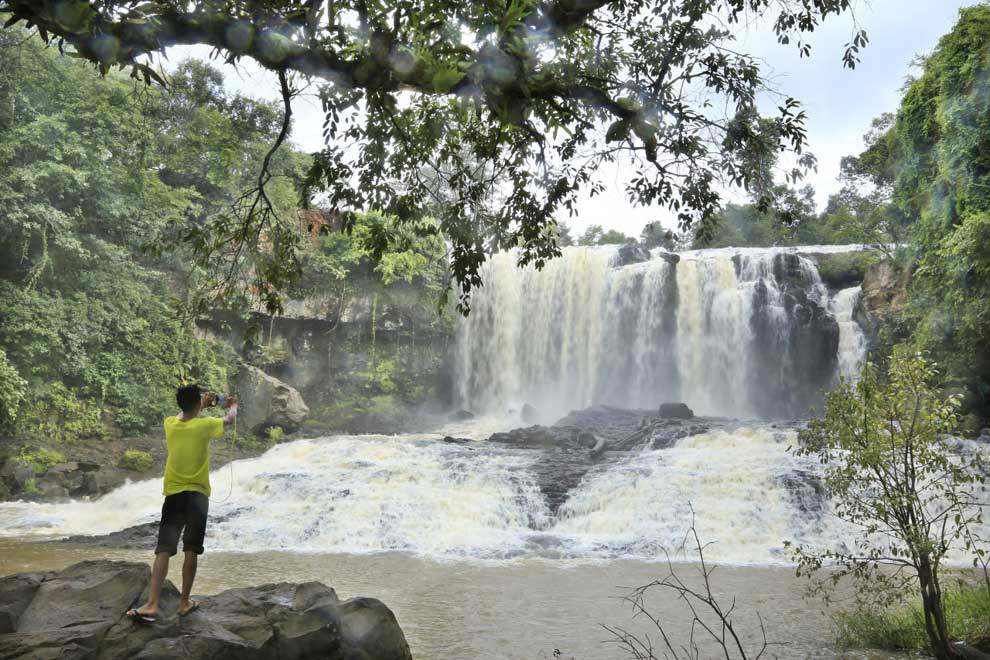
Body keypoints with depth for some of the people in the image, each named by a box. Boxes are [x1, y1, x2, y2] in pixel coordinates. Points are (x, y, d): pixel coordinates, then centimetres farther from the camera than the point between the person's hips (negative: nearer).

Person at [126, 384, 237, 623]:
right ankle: (185, 602, 13)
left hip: (173, 494, 2)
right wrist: (232, 405, 35)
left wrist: (203, 405, 38)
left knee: (163, 551, -2)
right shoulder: (204, 425, -8)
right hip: (197, 495, -2)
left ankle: (152, 605, -10)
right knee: (191, 551, 7)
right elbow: (230, 419, 13)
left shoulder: (170, 423, 2)